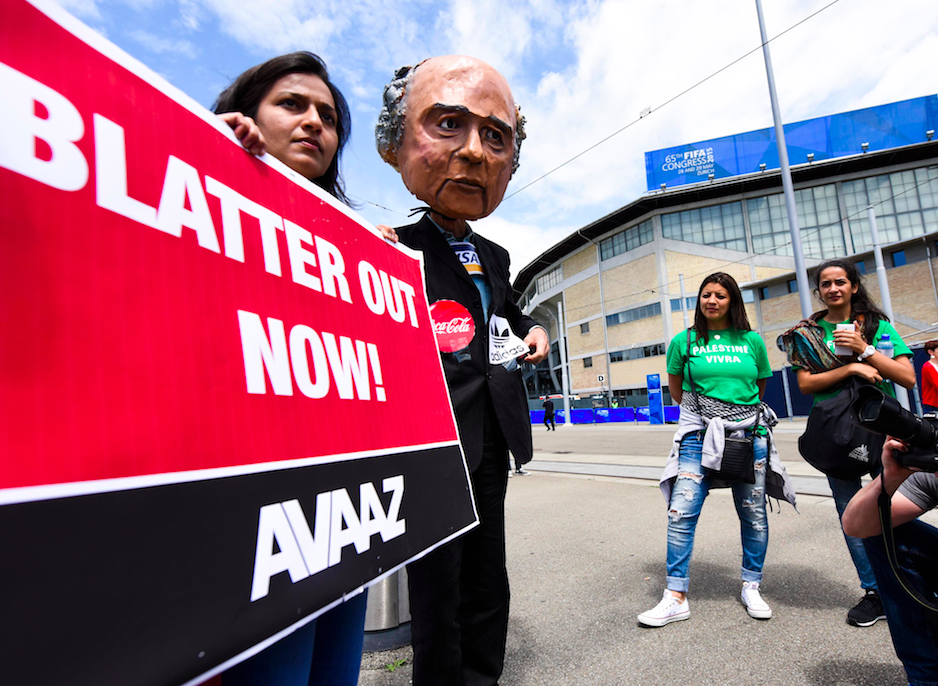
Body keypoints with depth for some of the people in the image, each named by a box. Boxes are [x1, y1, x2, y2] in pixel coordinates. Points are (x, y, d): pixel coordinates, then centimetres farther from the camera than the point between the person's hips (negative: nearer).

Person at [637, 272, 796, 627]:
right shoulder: (684, 342, 4)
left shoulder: (752, 341, 8)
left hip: (750, 434, 2)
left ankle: (751, 587, 30)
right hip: (700, 435, -1)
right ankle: (676, 597, 0)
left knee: (754, 513, 9)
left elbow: (760, 388, 20)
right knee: (681, 511, -9)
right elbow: (675, 389, 14)